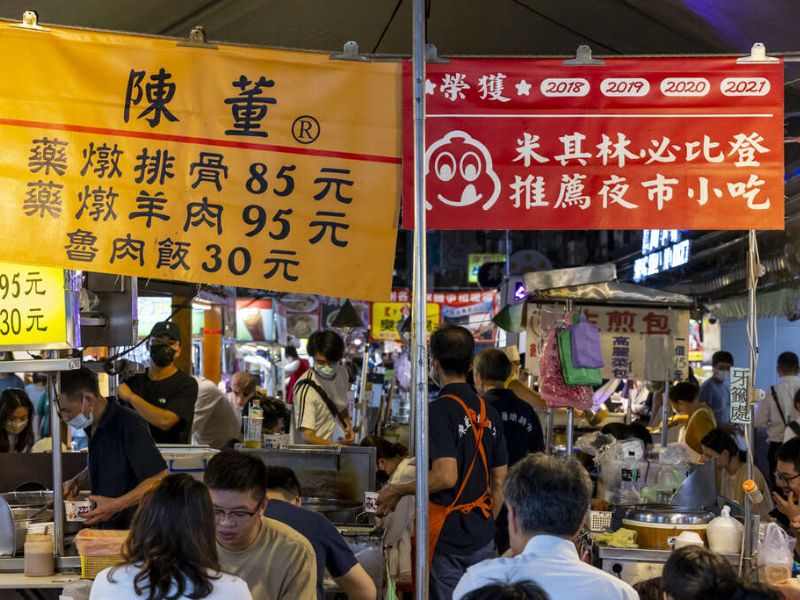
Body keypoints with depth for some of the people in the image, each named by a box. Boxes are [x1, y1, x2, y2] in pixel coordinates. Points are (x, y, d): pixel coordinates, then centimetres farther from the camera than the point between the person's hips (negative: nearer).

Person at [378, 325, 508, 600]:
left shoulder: (440, 410, -14)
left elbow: (445, 476, -22)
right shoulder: (489, 412, 9)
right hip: (482, 538, 7)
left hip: (447, 536, -7)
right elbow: (499, 481, 13)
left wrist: (398, 491, -8)